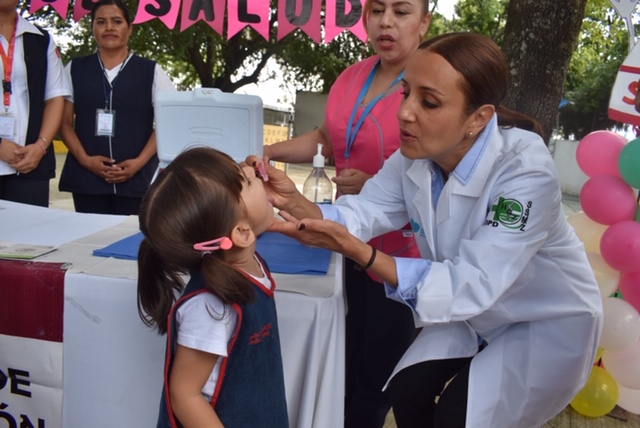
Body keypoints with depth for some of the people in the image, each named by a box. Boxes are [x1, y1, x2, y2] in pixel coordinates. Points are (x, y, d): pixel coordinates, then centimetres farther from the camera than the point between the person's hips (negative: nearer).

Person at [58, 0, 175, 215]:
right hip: (86, 175, 2)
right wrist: (85, 159, -8)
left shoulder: (151, 71, 6)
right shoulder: (75, 69, 12)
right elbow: (65, 122, 9)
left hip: (136, 177, -1)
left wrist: (139, 162, -10)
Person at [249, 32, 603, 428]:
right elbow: (360, 213, -19)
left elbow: (471, 283, -38)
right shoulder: (416, 155, -15)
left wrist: (354, 249, -47)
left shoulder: (526, 172, -35)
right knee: (407, 392, -6)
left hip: (551, 320, -5)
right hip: (476, 308, 5)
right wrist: (294, 201, -41)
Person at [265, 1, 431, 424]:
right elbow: (325, 139, 18)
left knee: (380, 374, 10)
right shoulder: (350, 78, 4)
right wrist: (266, 152, 7)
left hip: (403, 255, -6)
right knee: (345, 361, 21)